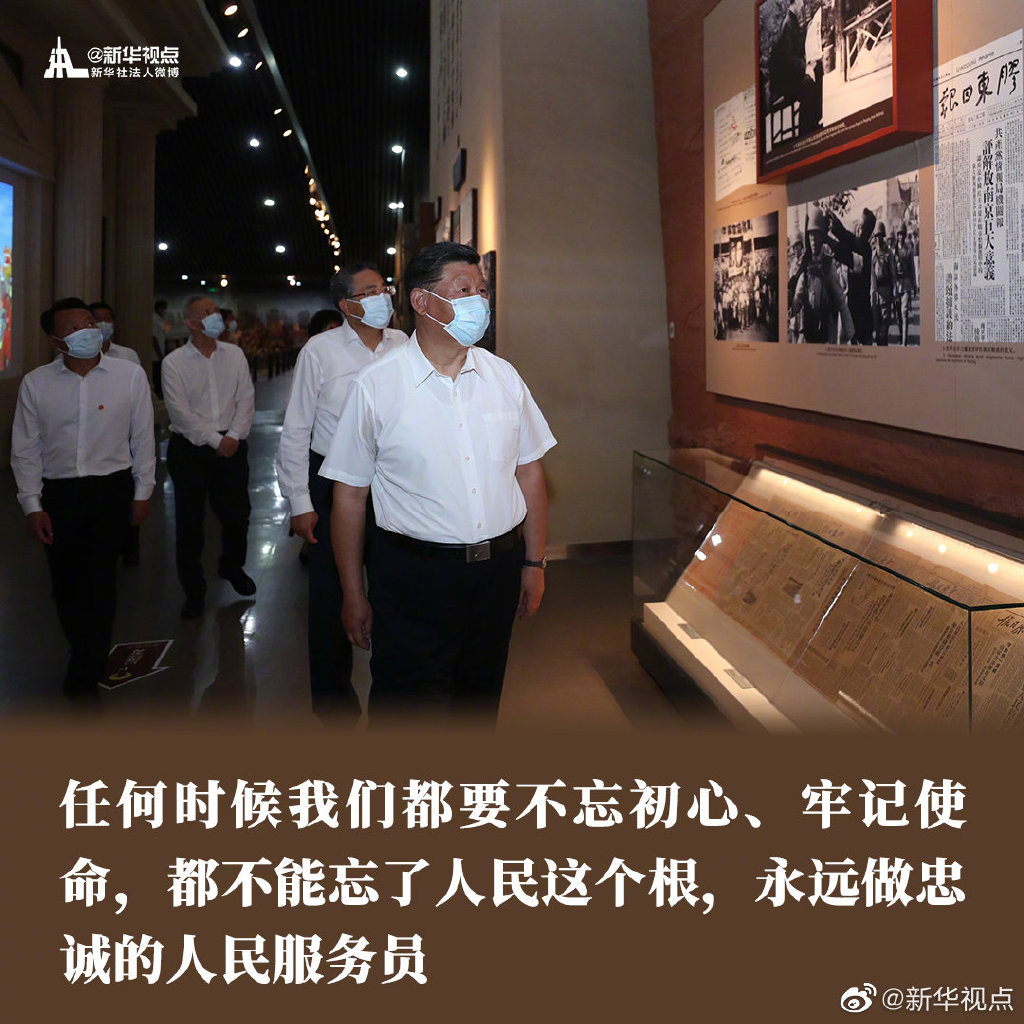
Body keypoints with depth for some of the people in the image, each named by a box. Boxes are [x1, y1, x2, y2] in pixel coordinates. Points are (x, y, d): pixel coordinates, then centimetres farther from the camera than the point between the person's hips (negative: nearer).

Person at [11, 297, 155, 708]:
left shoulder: (130, 375, -4)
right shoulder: (35, 383, -2)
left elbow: (143, 439, 3)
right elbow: (25, 450, 3)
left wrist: (142, 493, 4)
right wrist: (32, 505, -1)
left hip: (112, 489, -1)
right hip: (58, 493, 2)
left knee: (99, 581, -3)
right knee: (65, 583, 9)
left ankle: (84, 679, 10)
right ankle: (88, 655, 34)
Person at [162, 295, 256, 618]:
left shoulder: (234, 355, 7)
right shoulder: (174, 362, -4)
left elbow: (246, 399, 4)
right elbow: (180, 412, -10)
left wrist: (234, 436, -8)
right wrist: (215, 440, -12)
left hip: (231, 445, 3)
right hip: (189, 449, -2)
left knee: (237, 515, 6)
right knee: (189, 522, 3)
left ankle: (231, 567, 36)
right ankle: (193, 590, 17)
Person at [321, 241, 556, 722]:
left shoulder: (503, 376, 4)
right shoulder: (375, 386, -7)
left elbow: (529, 472, 10)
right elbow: (349, 496, -4)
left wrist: (534, 563, 8)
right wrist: (353, 594, -3)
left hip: (498, 569, 4)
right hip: (414, 575, -4)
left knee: (481, 697, 18)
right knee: (408, 705, 3)